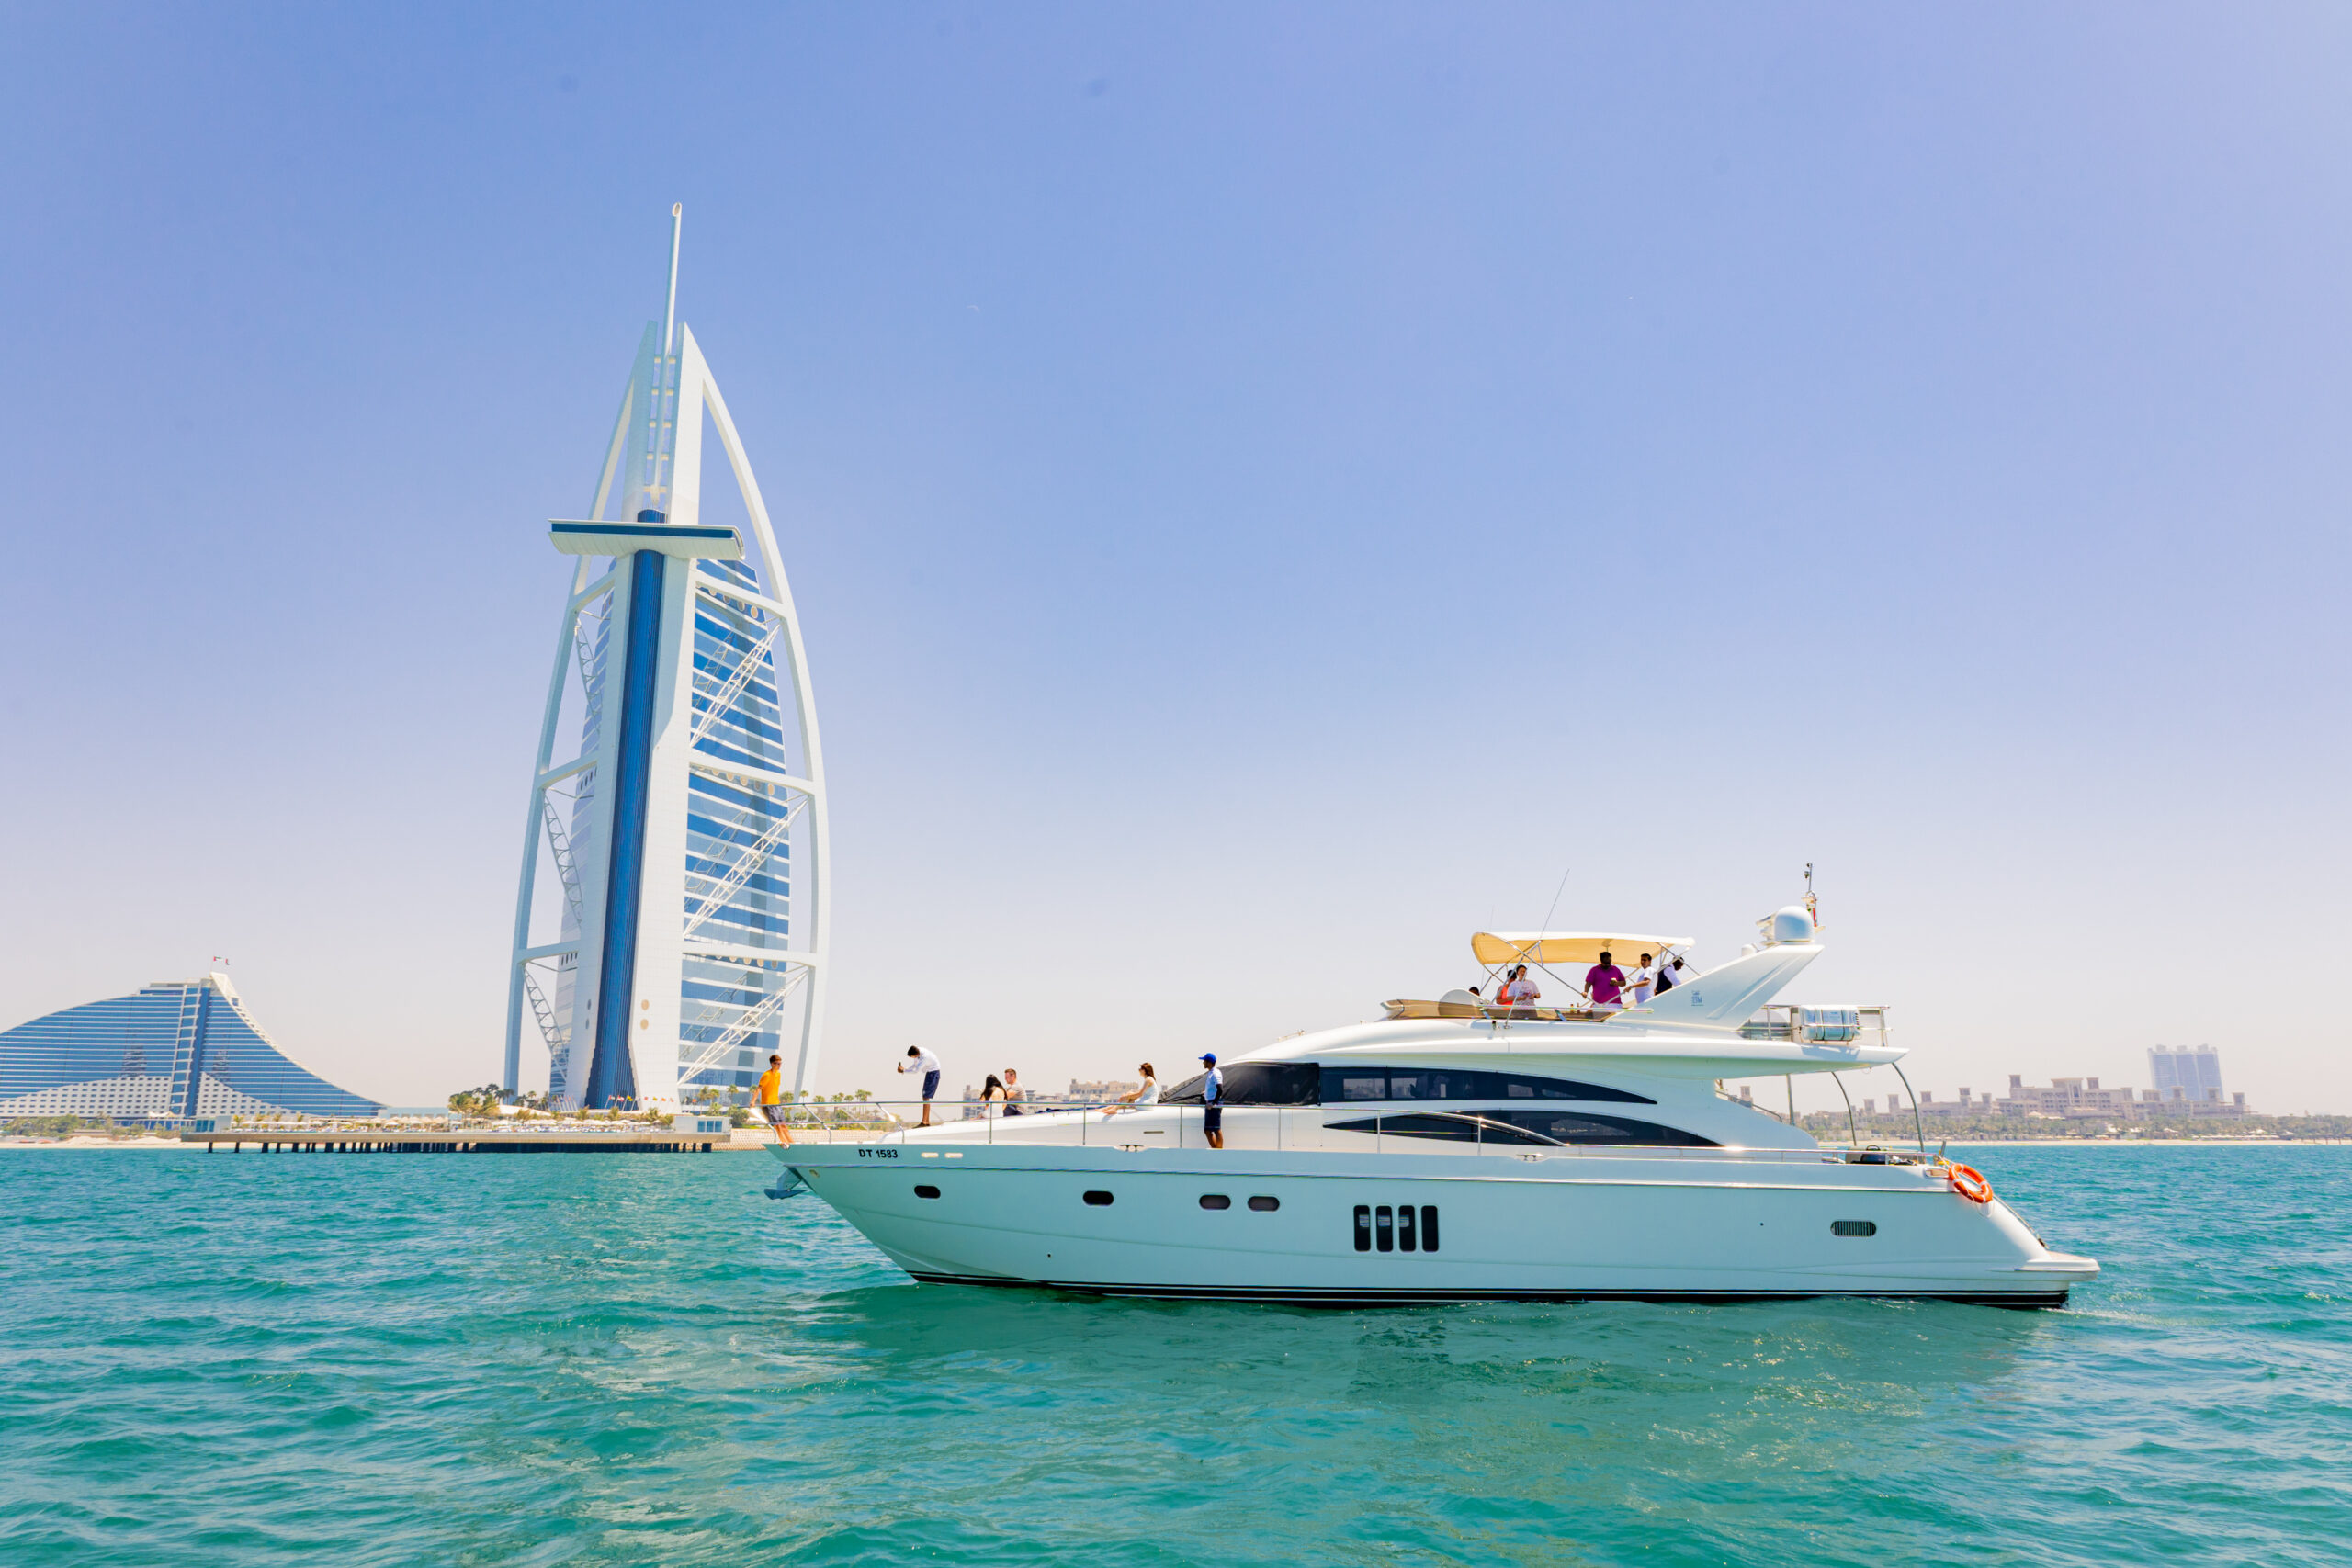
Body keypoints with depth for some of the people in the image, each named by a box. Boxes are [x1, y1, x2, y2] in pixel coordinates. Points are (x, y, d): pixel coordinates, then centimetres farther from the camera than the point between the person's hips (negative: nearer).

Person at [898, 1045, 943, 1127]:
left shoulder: (924, 1057, -30)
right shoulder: (917, 1051, -4)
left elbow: (916, 1070, -28)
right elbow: (915, 1065, 9)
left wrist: (904, 1070, -20)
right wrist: (905, 1069, -6)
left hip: (933, 1073, -9)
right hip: (929, 1072, 9)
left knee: (926, 1097, -14)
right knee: (925, 1097, 9)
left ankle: (924, 1122, -17)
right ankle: (927, 1122, 11)